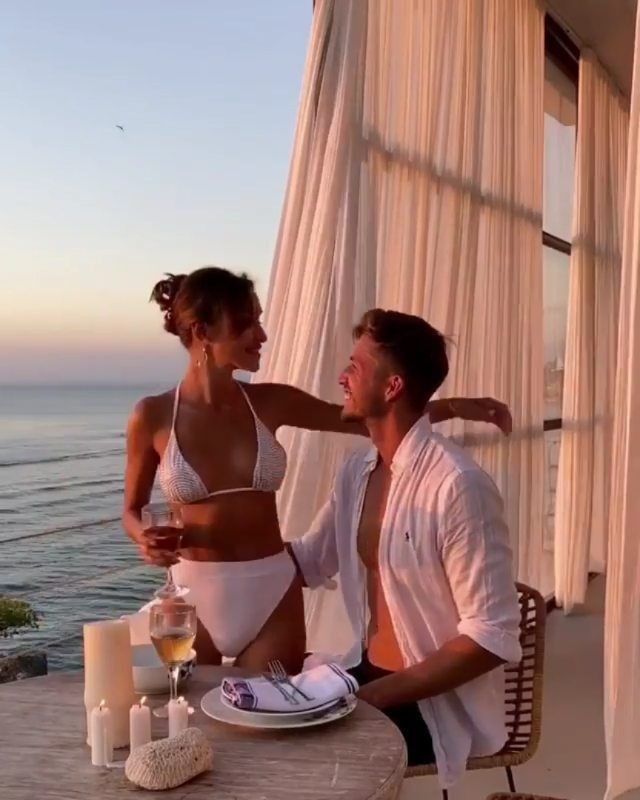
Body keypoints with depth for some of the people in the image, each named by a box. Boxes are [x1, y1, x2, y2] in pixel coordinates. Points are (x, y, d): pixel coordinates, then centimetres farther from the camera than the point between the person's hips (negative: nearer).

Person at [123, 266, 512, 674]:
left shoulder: (270, 402, -2)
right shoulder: (153, 415, -8)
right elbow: (132, 510, 4)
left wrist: (454, 406, -6)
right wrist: (148, 539, -18)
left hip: (273, 592, 2)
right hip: (194, 595, -1)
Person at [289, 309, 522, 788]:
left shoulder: (458, 486, -25)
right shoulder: (357, 471, 1)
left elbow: (493, 639, -23)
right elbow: (310, 562, 15)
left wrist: (377, 695, -22)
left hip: (439, 702, -7)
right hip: (367, 672, 7)